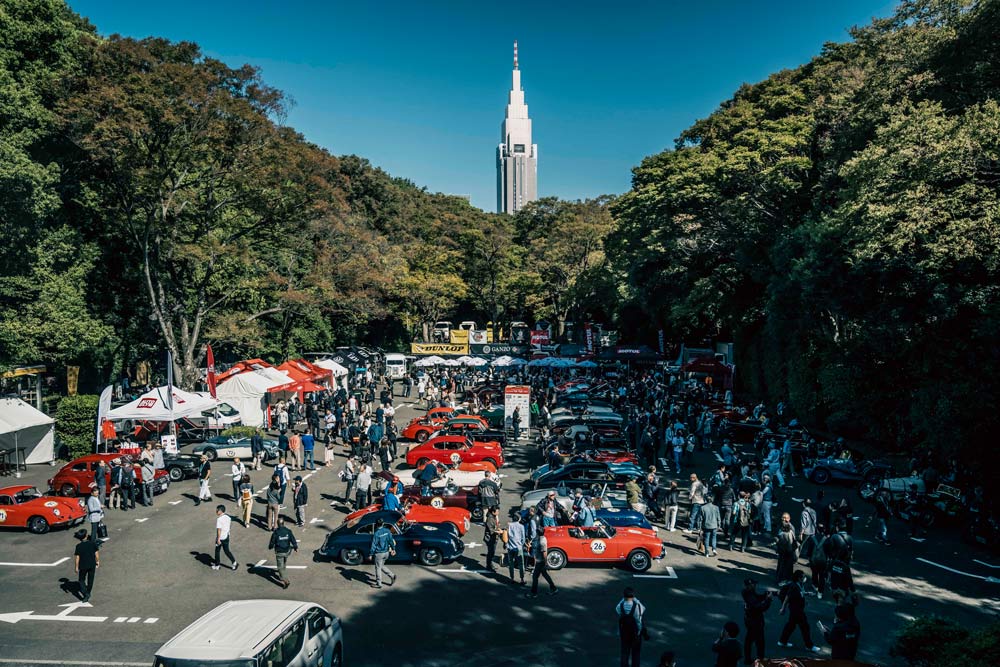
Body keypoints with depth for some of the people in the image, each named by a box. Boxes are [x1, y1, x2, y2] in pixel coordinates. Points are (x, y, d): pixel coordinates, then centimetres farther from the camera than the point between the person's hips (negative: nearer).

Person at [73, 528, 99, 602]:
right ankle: (88, 593, 33)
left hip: (83, 566, -2)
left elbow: (77, 558, -13)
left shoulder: (79, 546, -17)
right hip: (92, 565, 2)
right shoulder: (93, 543, -12)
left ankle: (85, 594, 0)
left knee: (81, 580, 14)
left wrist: (76, 567, -1)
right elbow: (97, 553, -4)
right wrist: (98, 561, 11)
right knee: (90, 580, 19)